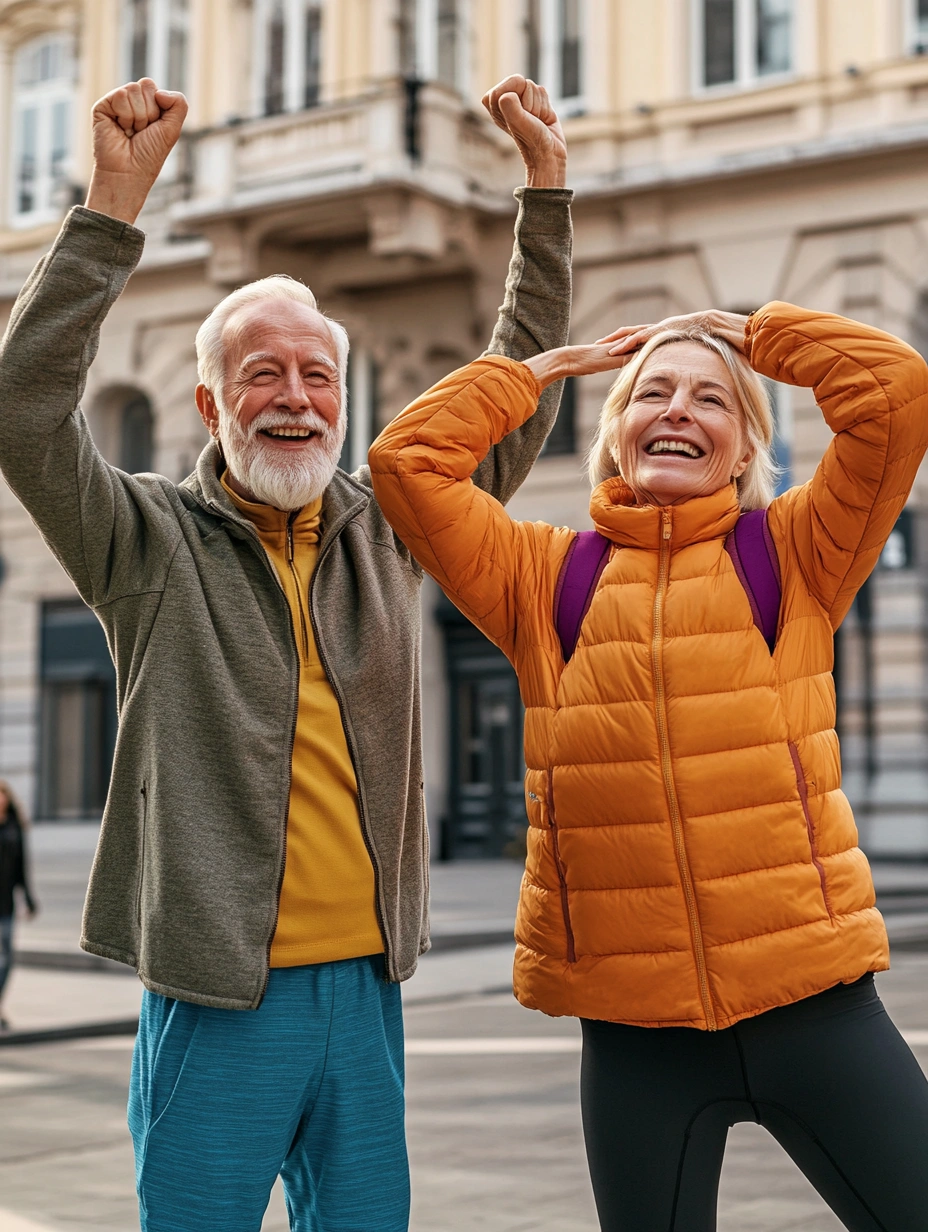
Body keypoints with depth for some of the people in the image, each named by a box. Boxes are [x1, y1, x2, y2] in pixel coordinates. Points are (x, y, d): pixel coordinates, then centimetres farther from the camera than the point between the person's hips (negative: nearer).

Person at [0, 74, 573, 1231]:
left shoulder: (387, 526, 9)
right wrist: (115, 201, -20)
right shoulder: (151, 539, -2)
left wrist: (546, 186, 11)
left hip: (366, 985, 4)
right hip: (216, 995, -4)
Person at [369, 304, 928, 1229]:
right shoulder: (543, 578, 8)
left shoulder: (796, 554, 5)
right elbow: (407, 459, 2)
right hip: (632, 1027, 1)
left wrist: (755, 333, 8)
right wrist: (544, 367, 11)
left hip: (811, 1002, -1)